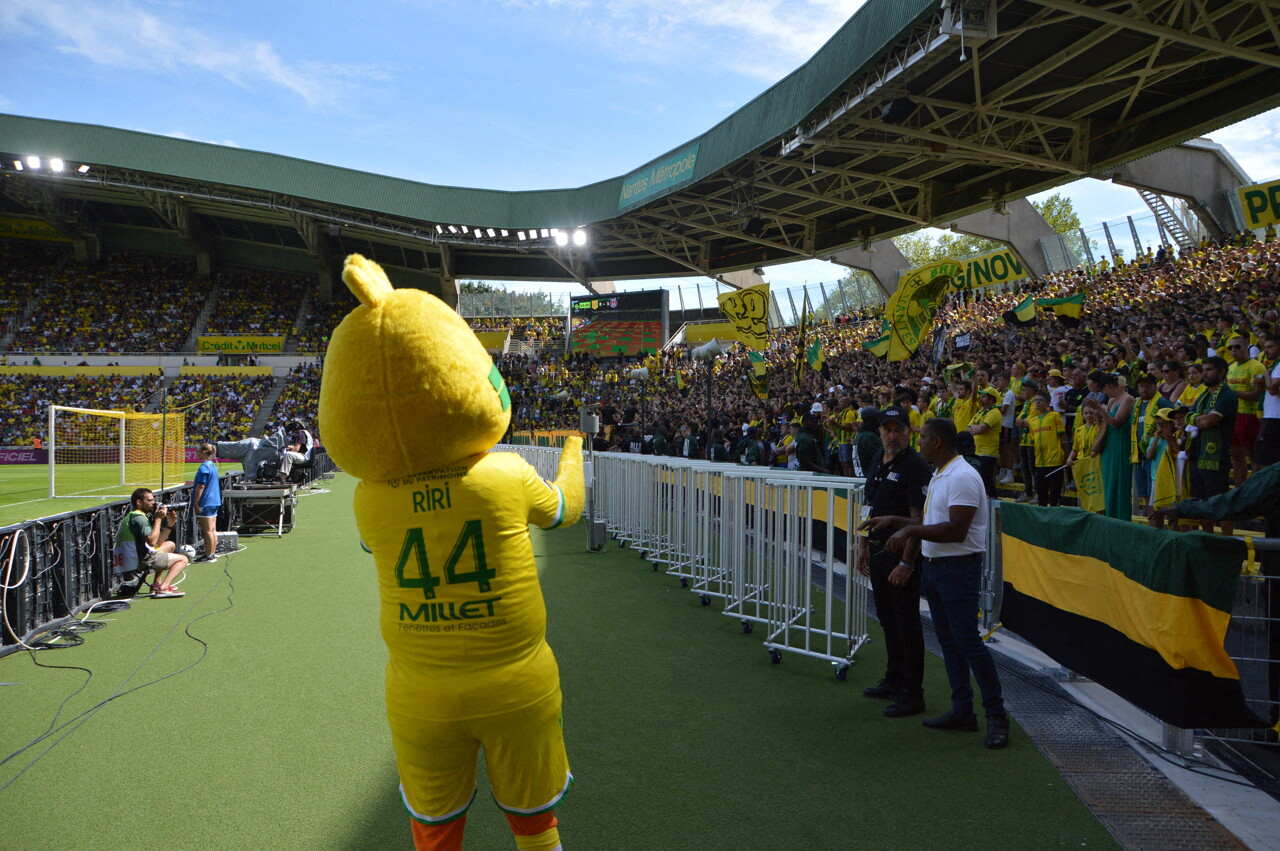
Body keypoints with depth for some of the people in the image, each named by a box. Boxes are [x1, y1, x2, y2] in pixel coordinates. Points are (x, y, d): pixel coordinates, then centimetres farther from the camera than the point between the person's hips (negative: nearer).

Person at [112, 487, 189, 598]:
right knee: (182, 559, -1)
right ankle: (163, 588, -20)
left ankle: (157, 583, 24)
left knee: (170, 545, 31)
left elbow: (157, 542, 15)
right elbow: (152, 541, -27)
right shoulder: (139, 518, -16)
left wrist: (170, 523, 5)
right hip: (141, 561, -10)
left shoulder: (132, 516, 18)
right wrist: (158, 518, -19)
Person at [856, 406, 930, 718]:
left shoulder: (915, 466, -15)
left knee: (907, 622, -1)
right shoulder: (877, 461, 11)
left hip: (902, 555, -8)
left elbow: (918, 519, -19)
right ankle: (894, 680, 31)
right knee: (887, 619, 17)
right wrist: (863, 546, 18)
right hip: (878, 551, 8)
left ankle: (912, 694, 7)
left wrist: (906, 563, -22)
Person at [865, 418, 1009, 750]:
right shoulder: (939, 476, 16)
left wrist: (912, 529, -19)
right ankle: (962, 711, 21)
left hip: (958, 569, -10)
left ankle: (997, 715, 3)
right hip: (934, 566, 10)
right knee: (948, 641, 13)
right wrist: (894, 521, 18)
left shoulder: (962, 477, -16)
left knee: (968, 641, -7)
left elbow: (956, 530, -24)